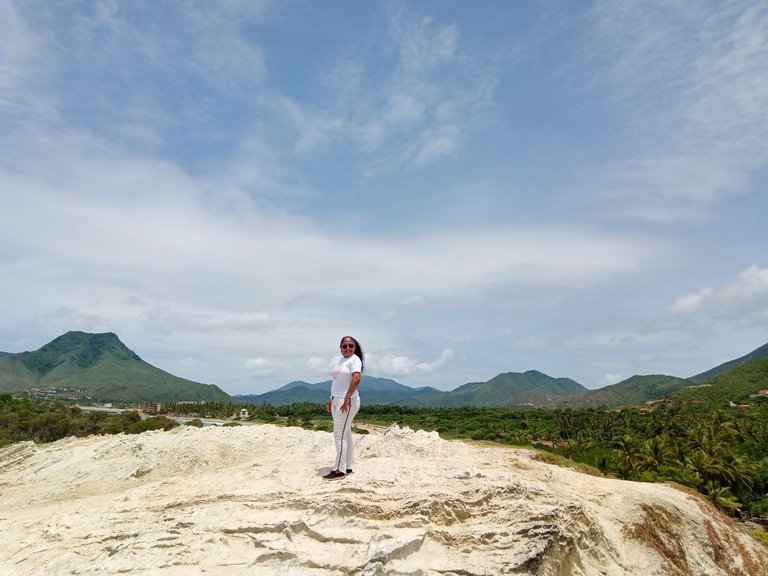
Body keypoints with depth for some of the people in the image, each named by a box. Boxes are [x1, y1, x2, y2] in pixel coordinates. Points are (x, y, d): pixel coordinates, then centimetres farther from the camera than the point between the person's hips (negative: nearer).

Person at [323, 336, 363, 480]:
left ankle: (339, 469, -5)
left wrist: (346, 399, -25)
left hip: (347, 400, -8)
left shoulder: (354, 359, -9)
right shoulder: (341, 360, 16)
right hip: (336, 400, 8)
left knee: (340, 434, -9)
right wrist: (331, 400, 17)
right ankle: (348, 466, 19)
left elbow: (356, 379, -22)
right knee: (345, 433, 12)